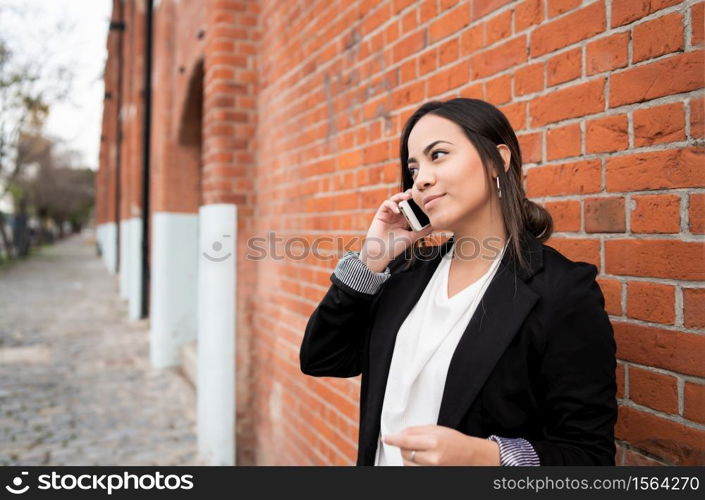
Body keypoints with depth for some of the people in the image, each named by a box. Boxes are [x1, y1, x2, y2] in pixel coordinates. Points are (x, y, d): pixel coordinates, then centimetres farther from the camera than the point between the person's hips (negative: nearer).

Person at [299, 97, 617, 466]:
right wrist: (373, 256, -10)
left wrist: (482, 455, -32)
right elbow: (319, 360, -3)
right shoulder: (409, 269, -2)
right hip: (379, 458, 6)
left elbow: (590, 454, -16)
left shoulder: (563, 291, -19)